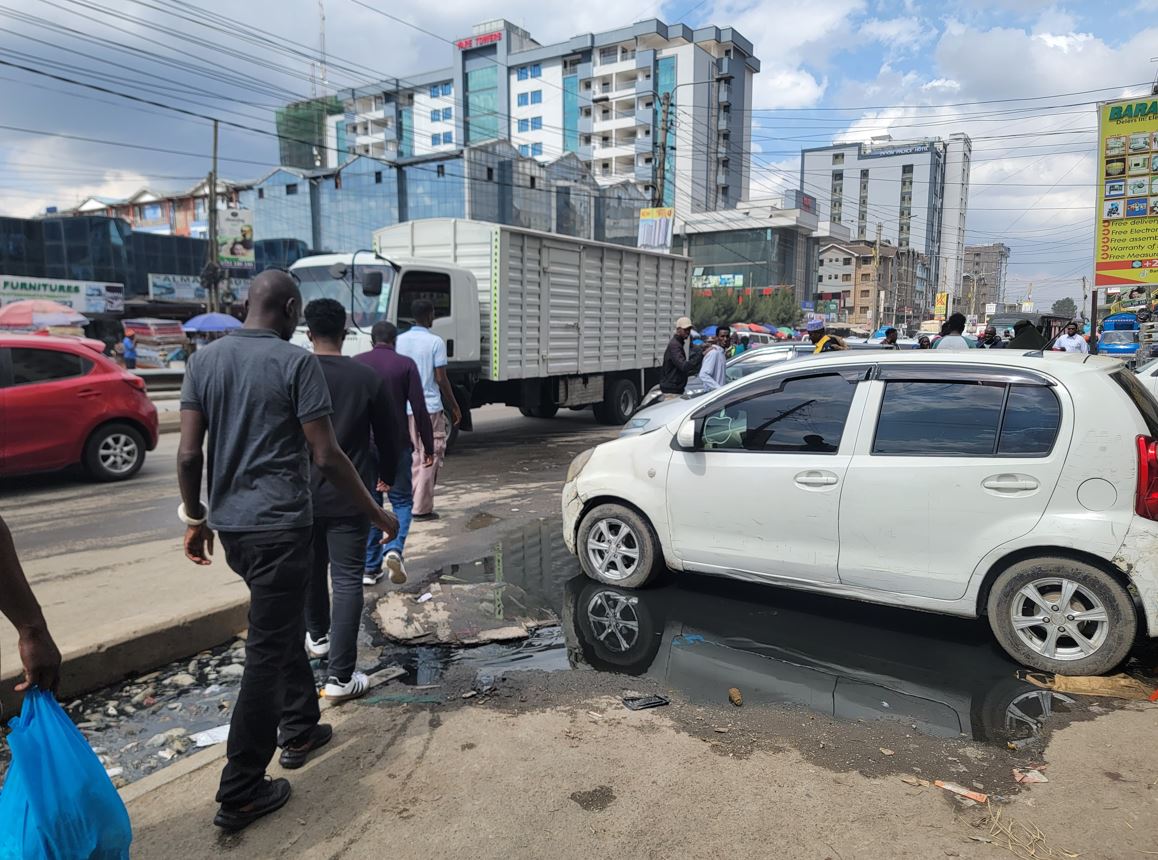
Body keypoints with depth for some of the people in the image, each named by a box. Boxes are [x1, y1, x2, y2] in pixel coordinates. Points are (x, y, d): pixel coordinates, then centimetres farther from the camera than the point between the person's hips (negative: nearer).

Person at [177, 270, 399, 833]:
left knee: (283, 625, 24)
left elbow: (189, 454, 2)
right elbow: (327, 458, -14)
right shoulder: (296, 363, -12)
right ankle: (240, 793, 10)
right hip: (280, 526, -7)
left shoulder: (203, 360, 5)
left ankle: (299, 730, 38)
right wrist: (376, 515, -4)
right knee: (267, 650, 1)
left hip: (229, 523, 7)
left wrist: (196, 519, 15)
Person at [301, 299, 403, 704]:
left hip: (303, 493, 2)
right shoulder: (368, 378, -5)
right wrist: (387, 475, 21)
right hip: (349, 495, -2)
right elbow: (388, 437, 3)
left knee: (311, 569, 22)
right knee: (347, 580, 0)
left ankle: (317, 636, 44)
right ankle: (340, 677, -2)